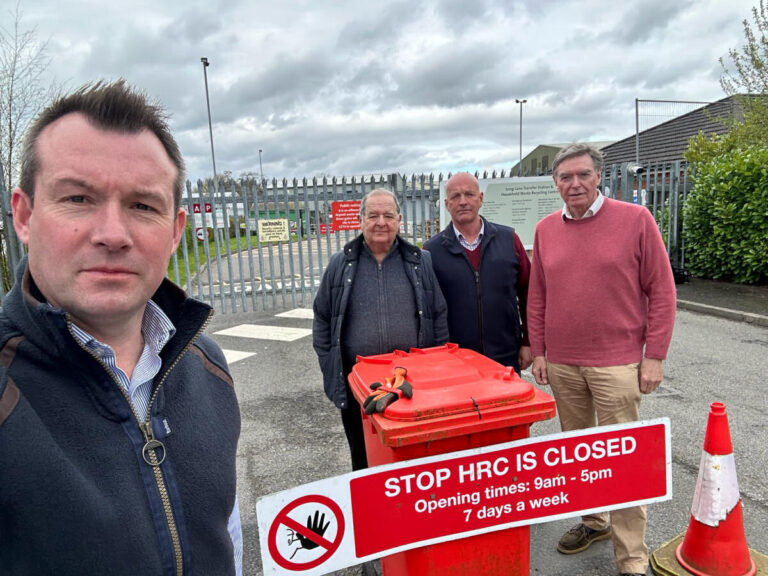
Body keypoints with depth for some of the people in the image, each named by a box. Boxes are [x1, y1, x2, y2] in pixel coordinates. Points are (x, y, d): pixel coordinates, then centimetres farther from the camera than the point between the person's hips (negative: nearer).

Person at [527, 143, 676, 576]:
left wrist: (654, 356, -7)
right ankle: (594, 522, 38)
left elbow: (662, 291, -4)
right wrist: (539, 352, 8)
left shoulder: (636, 219, -5)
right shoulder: (546, 230, 6)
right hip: (561, 364, 4)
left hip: (616, 363, -4)